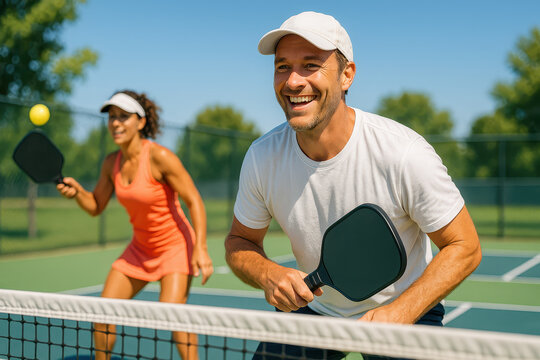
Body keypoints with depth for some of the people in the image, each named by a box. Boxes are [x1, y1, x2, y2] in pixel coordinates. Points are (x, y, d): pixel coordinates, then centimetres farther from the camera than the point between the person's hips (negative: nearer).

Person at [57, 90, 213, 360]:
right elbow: (96, 206, 9)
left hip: (175, 245, -6)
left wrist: (201, 249, -26)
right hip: (139, 249, 6)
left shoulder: (159, 157, -21)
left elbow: (194, 202, -18)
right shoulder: (111, 163, -2)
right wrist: (76, 190, -12)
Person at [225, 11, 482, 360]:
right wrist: (267, 274, -23)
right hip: (313, 309, 2)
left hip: (405, 310, -2)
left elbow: (464, 247, -18)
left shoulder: (406, 154, -27)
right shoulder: (262, 157, -17)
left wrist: (400, 313, -29)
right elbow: (240, 240, -1)